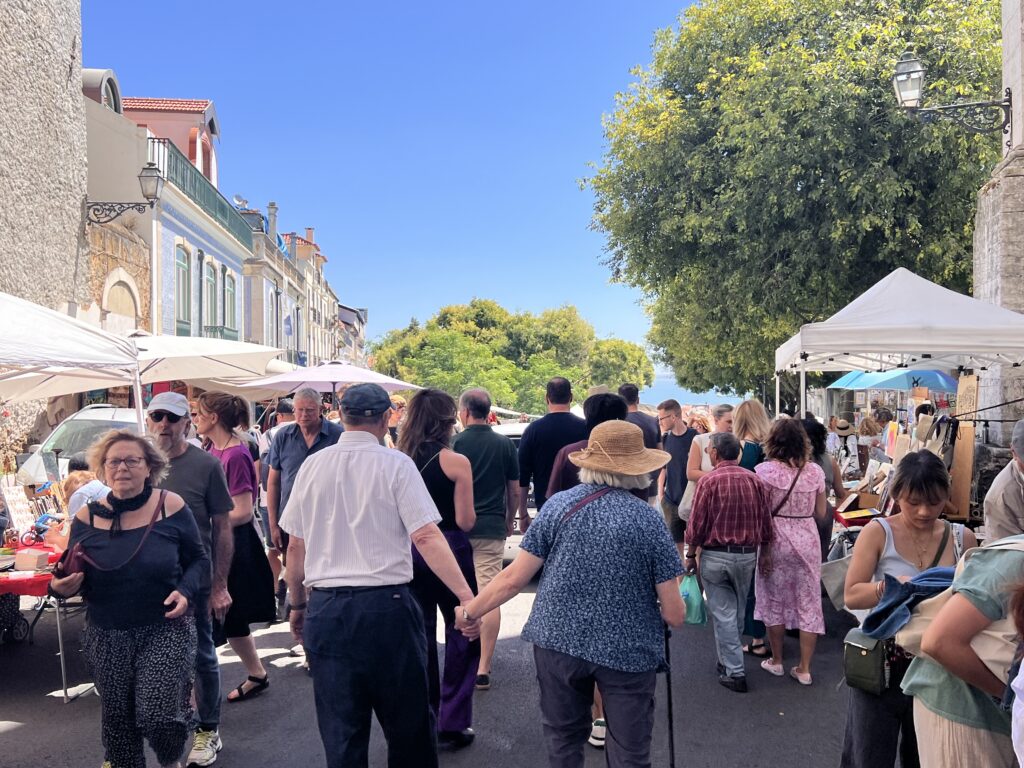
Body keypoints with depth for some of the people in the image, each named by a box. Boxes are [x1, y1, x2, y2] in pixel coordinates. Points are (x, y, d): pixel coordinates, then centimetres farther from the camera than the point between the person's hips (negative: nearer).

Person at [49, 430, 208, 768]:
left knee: (159, 715, -10)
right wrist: (62, 586, -14)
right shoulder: (87, 518, -3)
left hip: (165, 629, -2)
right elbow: (75, 580, 8)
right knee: (117, 721, 14)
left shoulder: (171, 507, -8)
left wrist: (185, 591, -16)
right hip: (107, 637, 3)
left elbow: (199, 559, 2)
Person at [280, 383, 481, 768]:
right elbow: (426, 536, -16)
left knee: (340, 730, 13)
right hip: (386, 605, -3)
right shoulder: (396, 464, -6)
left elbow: (296, 545, 8)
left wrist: (297, 604, 21)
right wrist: (467, 598, -18)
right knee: (408, 722, 15)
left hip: (325, 610, 3)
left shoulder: (313, 465, 4)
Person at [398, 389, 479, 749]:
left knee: (420, 634, 16)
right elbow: (465, 521, -12)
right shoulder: (456, 462, -14)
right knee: (462, 633, 10)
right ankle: (452, 723, 13)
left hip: (409, 552, 5)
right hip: (448, 550, -5)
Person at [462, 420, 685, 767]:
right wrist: (676, 611, 17)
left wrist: (470, 610, 12)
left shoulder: (559, 504, -4)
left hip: (558, 641, 2)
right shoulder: (648, 519, -8)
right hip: (628, 649, -2)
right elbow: (674, 614, -6)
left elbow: (513, 579, -3)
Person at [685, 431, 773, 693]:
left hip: (715, 555, -4)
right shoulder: (754, 480, -2)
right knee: (738, 611, 20)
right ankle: (729, 659, 34)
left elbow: (697, 524, -12)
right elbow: (766, 523, 3)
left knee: (723, 613, 5)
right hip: (747, 554, 4)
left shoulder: (708, 480, -13)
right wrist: (762, 551, 16)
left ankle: (734, 672, 7)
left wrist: (690, 556, -1)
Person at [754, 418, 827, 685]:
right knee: (808, 603, 10)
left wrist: (762, 549, -4)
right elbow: (821, 512, 6)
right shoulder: (815, 471, -1)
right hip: (807, 540, 2)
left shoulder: (765, 471, -11)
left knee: (775, 600, 13)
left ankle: (776, 661, 25)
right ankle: (804, 669, 14)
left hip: (776, 541, -2)